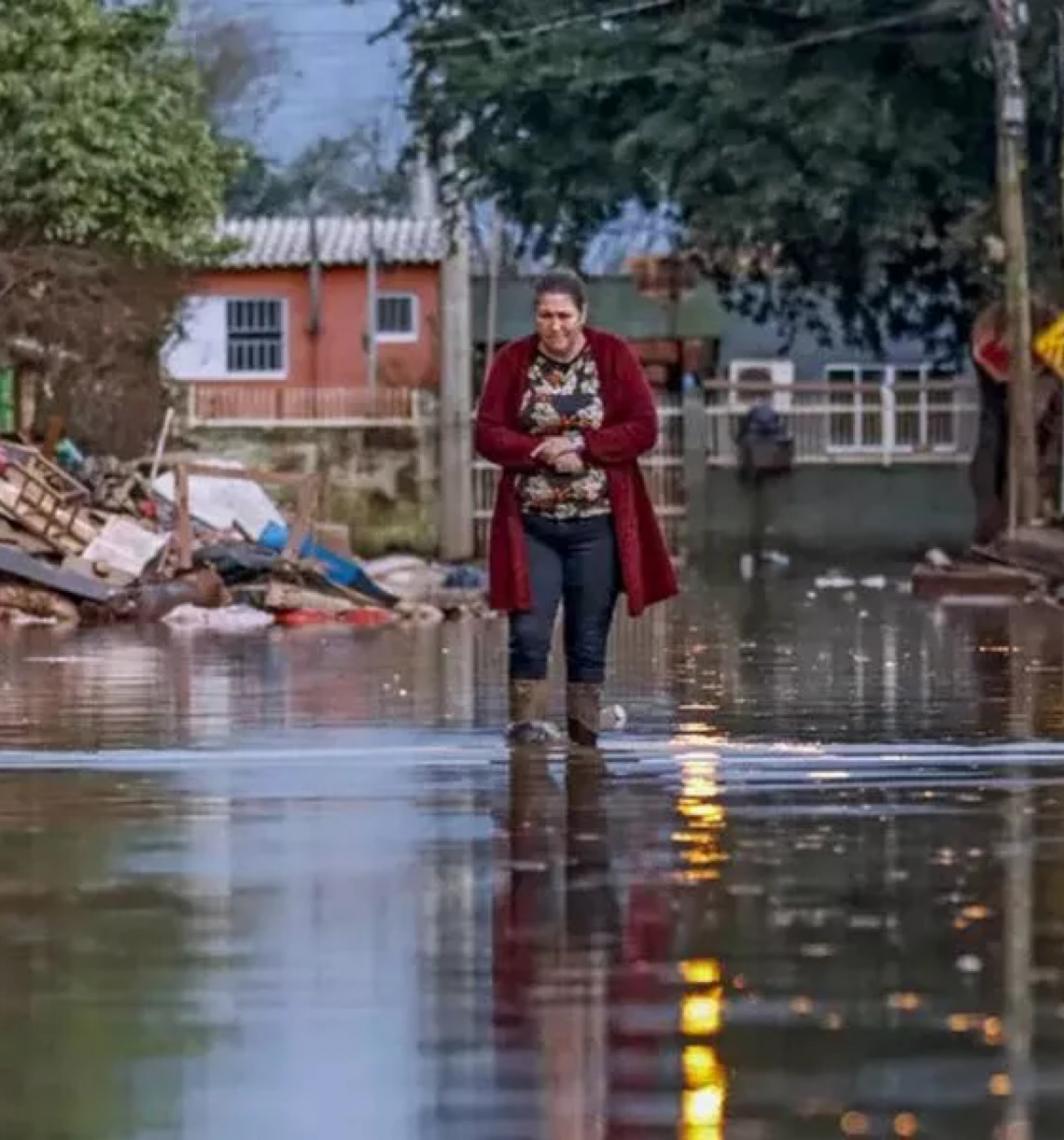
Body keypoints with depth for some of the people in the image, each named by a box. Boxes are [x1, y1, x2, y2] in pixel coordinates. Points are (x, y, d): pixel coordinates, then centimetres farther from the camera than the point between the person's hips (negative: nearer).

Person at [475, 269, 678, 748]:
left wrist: (581, 445, -16)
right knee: (529, 633, -11)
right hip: (531, 523, 0)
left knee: (589, 640, 6)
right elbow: (488, 434, -1)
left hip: (597, 524, 0)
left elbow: (644, 428, -5)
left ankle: (584, 737, 12)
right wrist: (544, 452, -16)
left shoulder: (613, 356, 0)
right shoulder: (513, 361, 1)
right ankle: (527, 726, -6)